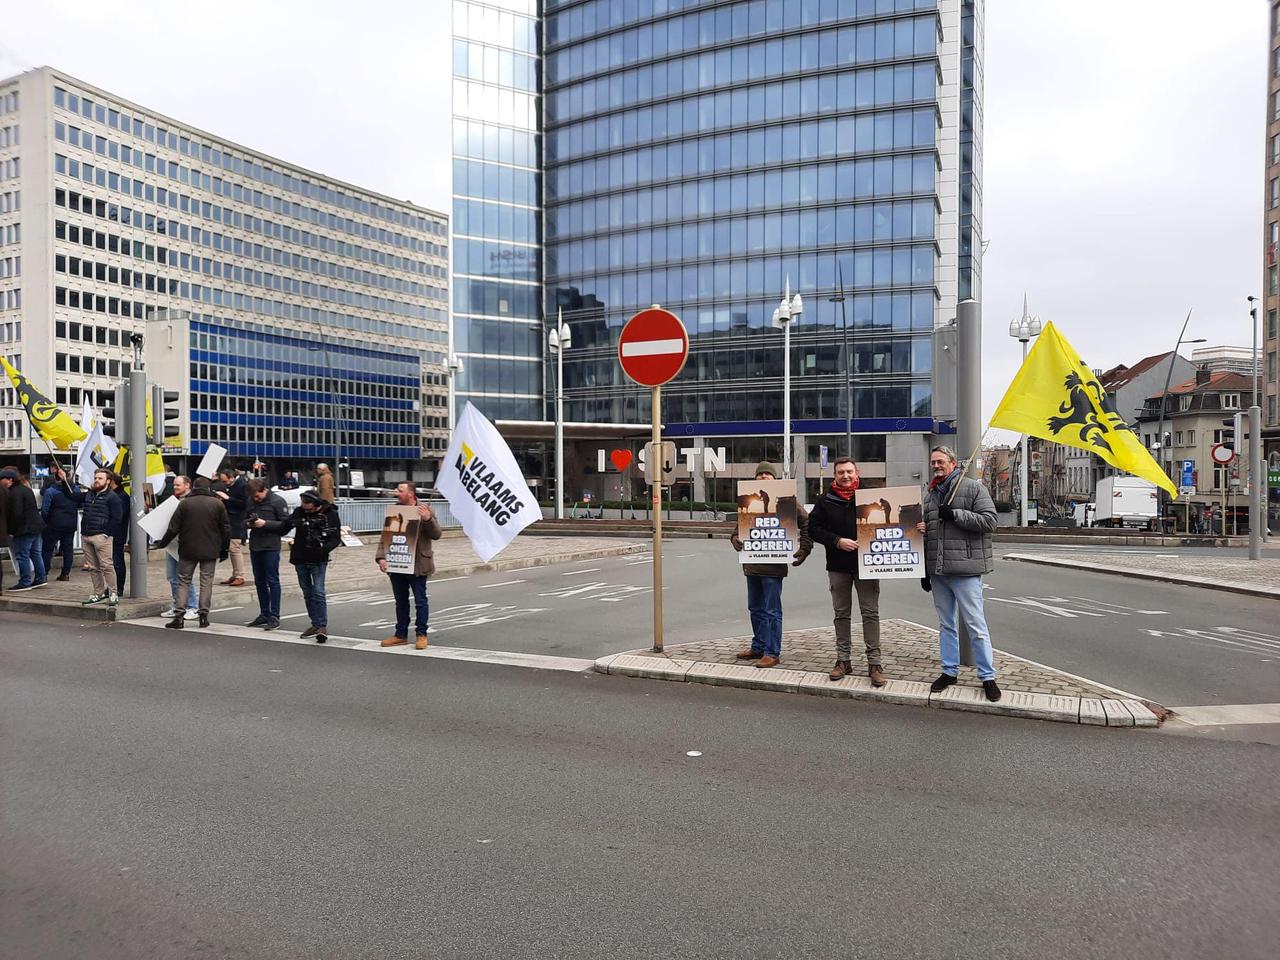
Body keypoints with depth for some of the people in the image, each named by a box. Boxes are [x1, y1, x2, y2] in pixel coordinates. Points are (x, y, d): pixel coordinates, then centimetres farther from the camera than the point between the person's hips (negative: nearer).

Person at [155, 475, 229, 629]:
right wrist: (224, 550, 10)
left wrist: (162, 543, 13)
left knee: (184, 581, 8)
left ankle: (179, 615, 1)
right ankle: (203, 615, 4)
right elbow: (225, 529, 2)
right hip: (210, 551, 0)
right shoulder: (217, 504, 0)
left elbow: (173, 528, -1)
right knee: (206, 582, 6)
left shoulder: (185, 503, -2)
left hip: (188, 550, 0)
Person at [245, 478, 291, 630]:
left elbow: (285, 524, -11)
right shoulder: (251, 501, 8)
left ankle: (274, 616, 2)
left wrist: (265, 523, -19)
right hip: (255, 546, 7)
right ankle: (264, 614, 23)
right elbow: (246, 517, 20)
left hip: (271, 547, -6)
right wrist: (248, 523, -2)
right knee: (259, 582, 13)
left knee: (272, 581, -2)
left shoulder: (278, 501, -9)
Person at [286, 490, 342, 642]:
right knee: (307, 593, 12)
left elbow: (336, 538, -8)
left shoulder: (330, 514, -7)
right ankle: (315, 624, 22)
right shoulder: (299, 512, 3)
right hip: (300, 559, 5)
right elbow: (287, 523, -9)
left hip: (318, 560, -4)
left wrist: (325, 548, -25)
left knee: (318, 592, -11)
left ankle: (322, 626, -8)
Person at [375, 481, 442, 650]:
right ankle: (401, 634, 24)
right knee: (401, 601, 14)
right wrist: (381, 557, -5)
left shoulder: (425, 511, -4)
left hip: (417, 565, -5)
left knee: (420, 600, 2)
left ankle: (422, 634, 11)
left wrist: (428, 519, -26)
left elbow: (436, 535, -8)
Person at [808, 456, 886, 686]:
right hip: (838, 565, 2)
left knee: (870, 613, 0)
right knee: (841, 613, 10)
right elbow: (814, 527, 0)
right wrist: (838, 541, -12)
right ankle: (843, 660, 19)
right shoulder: (827, 500, 3)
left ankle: (874, 662, 5)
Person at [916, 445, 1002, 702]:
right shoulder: (930, 496, 17)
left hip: (965, 570, -6)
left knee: (976, 625, -2)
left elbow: (989, 520, -11)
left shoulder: (972, 488, -3)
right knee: (946, 624, 14)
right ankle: (949, 671, 24)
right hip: (937, 570, 6)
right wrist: (924, 571, 20)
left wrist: (955, 514, -18)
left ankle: (987, 676, 8)